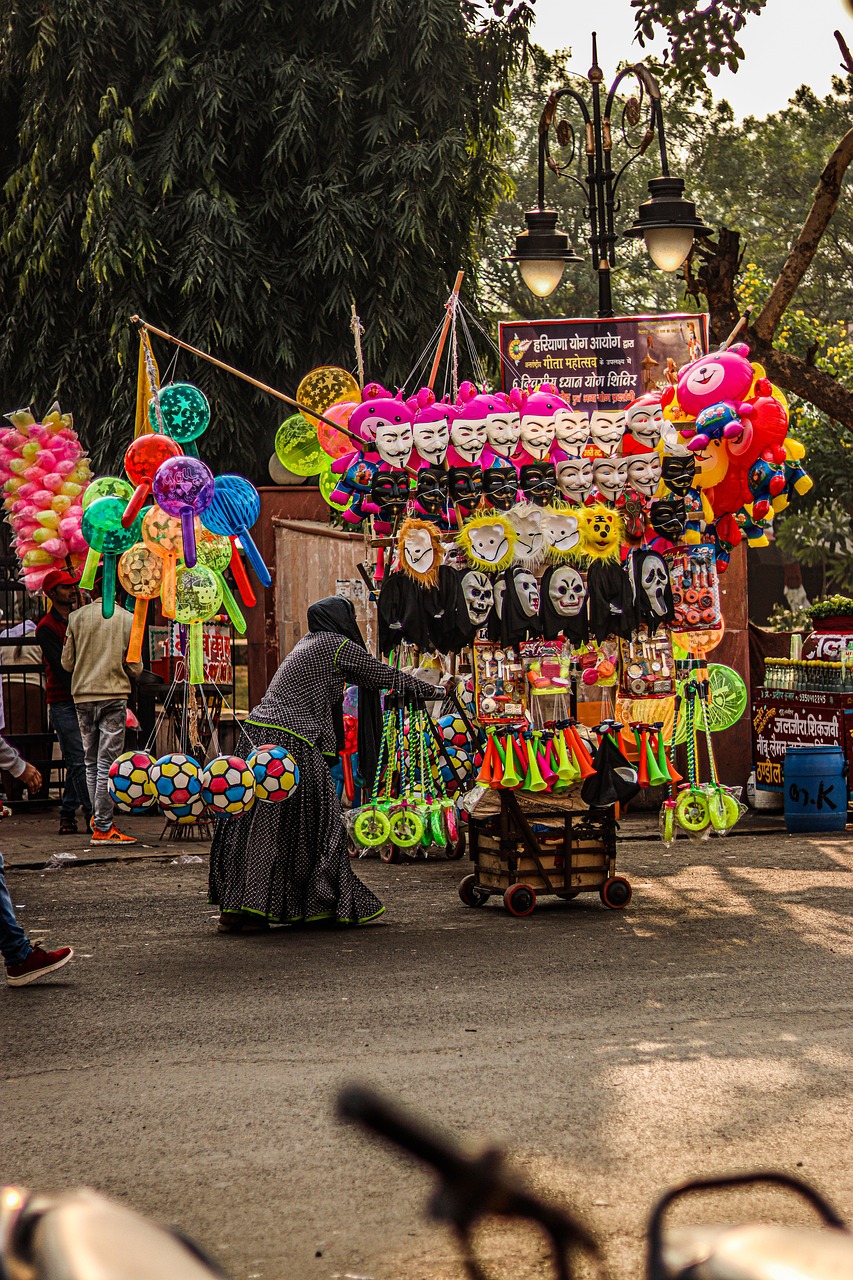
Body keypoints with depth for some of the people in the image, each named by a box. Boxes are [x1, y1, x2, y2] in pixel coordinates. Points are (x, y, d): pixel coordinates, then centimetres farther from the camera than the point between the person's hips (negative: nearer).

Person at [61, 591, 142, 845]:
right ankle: (103, 828, -6)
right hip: (114, 695, -3)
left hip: (82, 695, 3)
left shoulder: (77, 617, 4)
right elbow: (135, 668, -2)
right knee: (108, 763, -4)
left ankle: (98, 817, 18)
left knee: (91, 762, 14)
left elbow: (67, 662, 6)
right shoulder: (128, 619, -1)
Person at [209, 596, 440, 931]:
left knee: (248, 824, 5)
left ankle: (233, 908, 5)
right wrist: (430, 690, 25)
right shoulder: (340, 646, 0)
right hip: (290, 741, -8)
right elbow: (385, 676, 9)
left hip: (257, 728, 8)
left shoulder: (308, 642, 24)